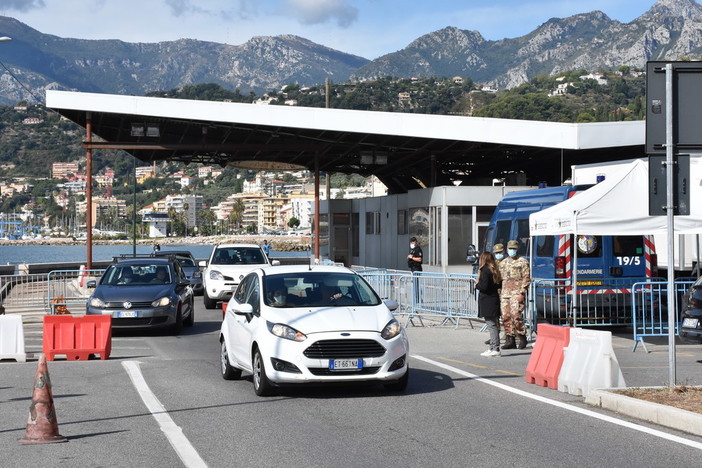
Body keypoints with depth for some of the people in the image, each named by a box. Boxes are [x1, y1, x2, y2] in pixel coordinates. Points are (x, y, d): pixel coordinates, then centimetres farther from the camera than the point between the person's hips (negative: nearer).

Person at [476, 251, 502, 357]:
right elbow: (500, 285, 16)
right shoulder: (495, 270, 10)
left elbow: (484, 286, -20)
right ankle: (492, 348, 17)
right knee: (494, 325, 12)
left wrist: (477, 285, -2)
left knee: (491, 325, -8)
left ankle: (495, 349, -9)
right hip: (494, 300, 8)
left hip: (487, 302, -8)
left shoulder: (485, 270, -14)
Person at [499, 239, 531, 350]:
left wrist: (522, 293, -14)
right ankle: (510, 340, 7)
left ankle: (522, 338, -3)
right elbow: (500, 279, 22)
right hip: (505, 293, 6)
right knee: (506, 317, 1)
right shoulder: (503, 263, 19)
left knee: (516, 315, -15)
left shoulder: (522, 262, 0)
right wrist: (499, 293, 14)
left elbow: (526, 278, -6)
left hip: (517, 293, -6)